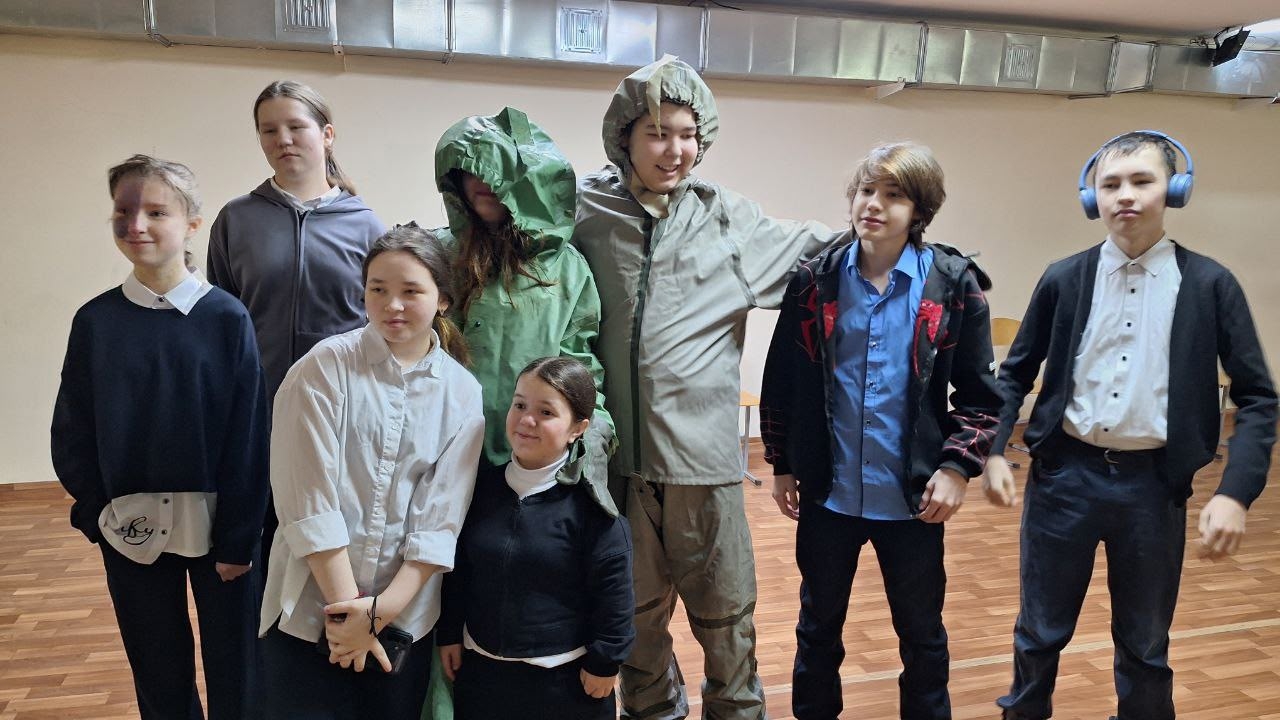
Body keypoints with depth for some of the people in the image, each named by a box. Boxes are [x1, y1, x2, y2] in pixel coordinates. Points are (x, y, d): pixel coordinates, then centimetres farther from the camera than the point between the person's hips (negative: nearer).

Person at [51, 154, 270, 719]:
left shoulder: (226, 318, -9)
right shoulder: (96, 321, -1)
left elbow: (250, 435, -9)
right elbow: (71, 433, 5)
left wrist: (240, 535, -10)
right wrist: (98, 513, -3)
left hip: (216, 524, -2)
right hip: (131, 529, 3)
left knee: (233, 671, 11)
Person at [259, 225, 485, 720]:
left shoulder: (463, 393, -1)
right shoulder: (324, 368, -9)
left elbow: (441, 519, -4)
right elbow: (309, 504, -12)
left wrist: (382, 609, -11)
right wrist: (348, 610, -12)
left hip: (405, 617, 2)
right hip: (310, 611, -2)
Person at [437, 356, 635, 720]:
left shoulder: (589, 505, -16)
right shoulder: (482, 486, -2)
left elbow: (613, 594, -12)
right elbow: (457, 571, 8)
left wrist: (604, 661, -9)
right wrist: (450, 633, 9)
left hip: (564, 678, -4)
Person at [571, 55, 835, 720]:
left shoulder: (729, 218, 1)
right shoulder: (584, 211, -1)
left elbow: (814, 248, 13)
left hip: (703, 449, 0)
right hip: (617, 450, 1)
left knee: (725, 610, 14)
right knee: (638, 612, 19)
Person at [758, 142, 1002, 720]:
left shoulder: (954, 283, -6)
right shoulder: (816, 280, -3)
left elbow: (980, 393, -1)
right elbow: (782, 380, 3)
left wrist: (958, 466, -10)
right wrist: (782, 464, 4)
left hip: (913, 496, -1)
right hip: (828, 492, 1)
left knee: (922, 633, 17)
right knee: (818, 625, 18)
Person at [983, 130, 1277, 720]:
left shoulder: (1210, 285, -3)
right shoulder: (1064, 280, -1)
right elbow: (1016, 373, 7)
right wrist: (994, 451, -4)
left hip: (1153, 483, 0)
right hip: (1065, 475, 1)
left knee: (1145, 646, 16)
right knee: (1041, 631, 14)